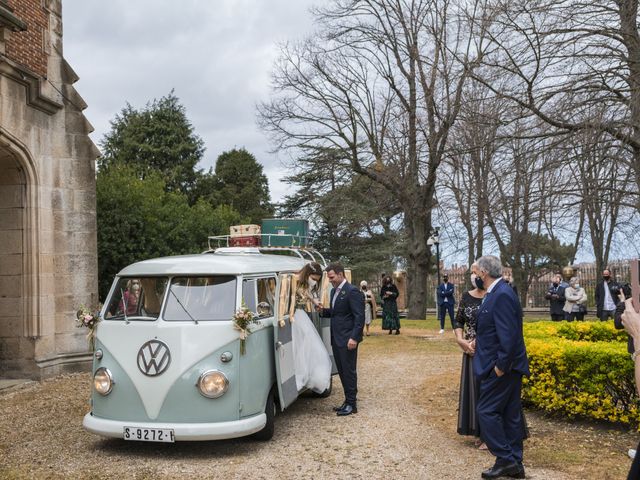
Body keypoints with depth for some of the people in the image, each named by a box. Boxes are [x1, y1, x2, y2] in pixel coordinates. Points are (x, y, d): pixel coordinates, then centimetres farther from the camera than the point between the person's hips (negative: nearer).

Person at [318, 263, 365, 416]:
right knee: (342, 371, 13)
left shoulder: (352, 291, -14)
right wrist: (323, 310, 4)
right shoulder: (334, 291, 14)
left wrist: (354, 338, -22)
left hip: (347, 339, -8)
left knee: (349, 371, -1)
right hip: (336, 339, 8)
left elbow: (359, 316, -16)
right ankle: (348, 401, 23)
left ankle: (351, 404, 8)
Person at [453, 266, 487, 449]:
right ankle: (480, 431, 23)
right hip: (471, 351, 5)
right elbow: (458, 321, 12)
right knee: (473, 389, 10)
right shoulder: (466, 297, 6)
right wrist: (461, 340, -3)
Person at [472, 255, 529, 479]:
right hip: (507, 366, 10)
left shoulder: (502, 295, -20)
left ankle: (505, 459, 5)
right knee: (510, 414, 13)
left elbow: (508, 335, -24)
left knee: (487, 411, -3)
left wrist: (500, 366, -21)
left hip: (501, 367, -10)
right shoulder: (498, 292, 11)